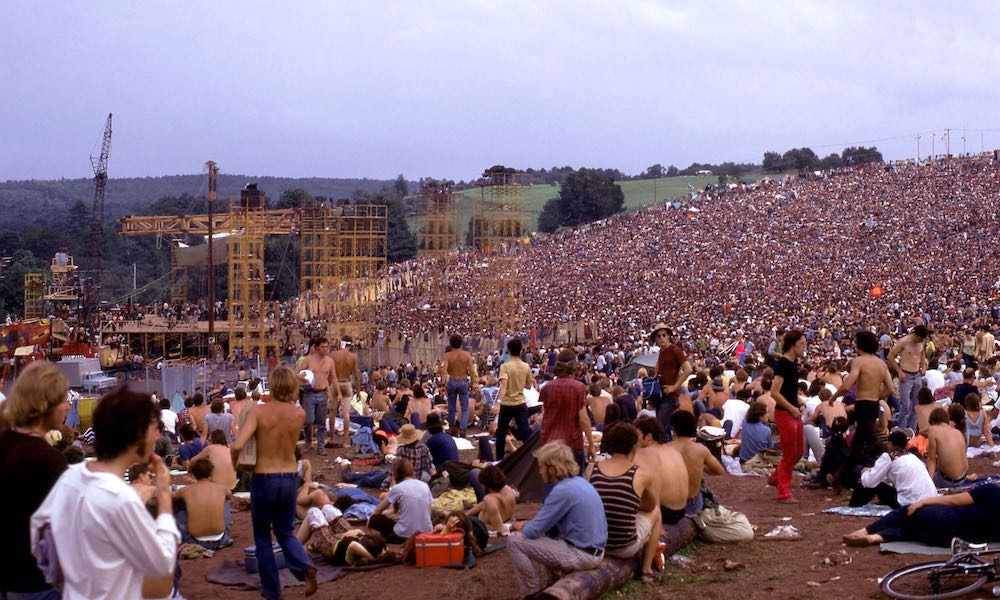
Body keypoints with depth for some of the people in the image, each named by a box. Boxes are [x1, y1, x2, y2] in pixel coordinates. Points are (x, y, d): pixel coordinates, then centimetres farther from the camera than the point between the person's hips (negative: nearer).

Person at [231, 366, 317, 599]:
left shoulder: (258, 411, -14)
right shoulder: (300, 414, -4)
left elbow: (237, 446, -23)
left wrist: (234, 463, -3)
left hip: (264, 480, -3)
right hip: (290, 479, 3)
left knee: (262, 536, 16)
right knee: (285, 532, 20)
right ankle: (305, 566, -7)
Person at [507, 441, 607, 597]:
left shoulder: (562, 491, -20)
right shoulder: (579, 482, 9)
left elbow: (533, 531, -15)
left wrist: (525, 526, 7)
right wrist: (529, 525, 14)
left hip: (581, 555, -9)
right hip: (594, 551, 10)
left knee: (514, 541, -6)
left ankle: (533, 593, 7)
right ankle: (544, 587, 24)